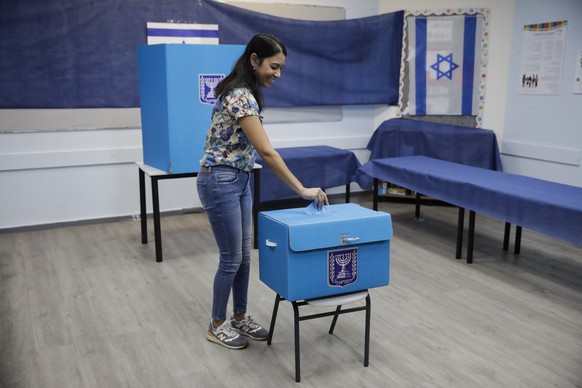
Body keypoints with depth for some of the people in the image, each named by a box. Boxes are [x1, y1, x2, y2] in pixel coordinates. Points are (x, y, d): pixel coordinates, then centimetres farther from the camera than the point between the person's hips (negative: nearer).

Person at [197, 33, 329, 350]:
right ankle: (217, 326, 21)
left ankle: (240, 318, 30)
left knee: (244, 254, 15)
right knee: (231, 258, 2)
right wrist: (302, 190, -24)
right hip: (220, 182, -10)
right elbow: (266, 152, -27)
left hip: (240, 179, 10)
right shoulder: (240, 96, -24)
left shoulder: (246, 92, 8)